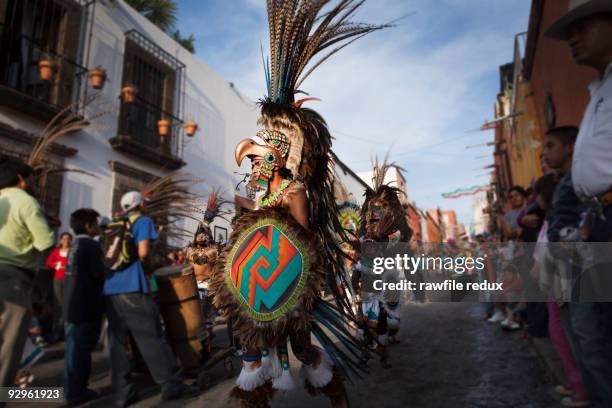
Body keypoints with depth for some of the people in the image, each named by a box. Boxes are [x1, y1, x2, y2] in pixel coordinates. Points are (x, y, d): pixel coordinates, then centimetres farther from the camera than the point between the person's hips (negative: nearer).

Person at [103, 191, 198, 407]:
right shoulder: (143, 221, 4)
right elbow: (143, 252, -10)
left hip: (110, 287, 7)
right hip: (132, 287, -7)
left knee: (118, 341, 7)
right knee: (152, 338, -3)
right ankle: (172, 385, 3)